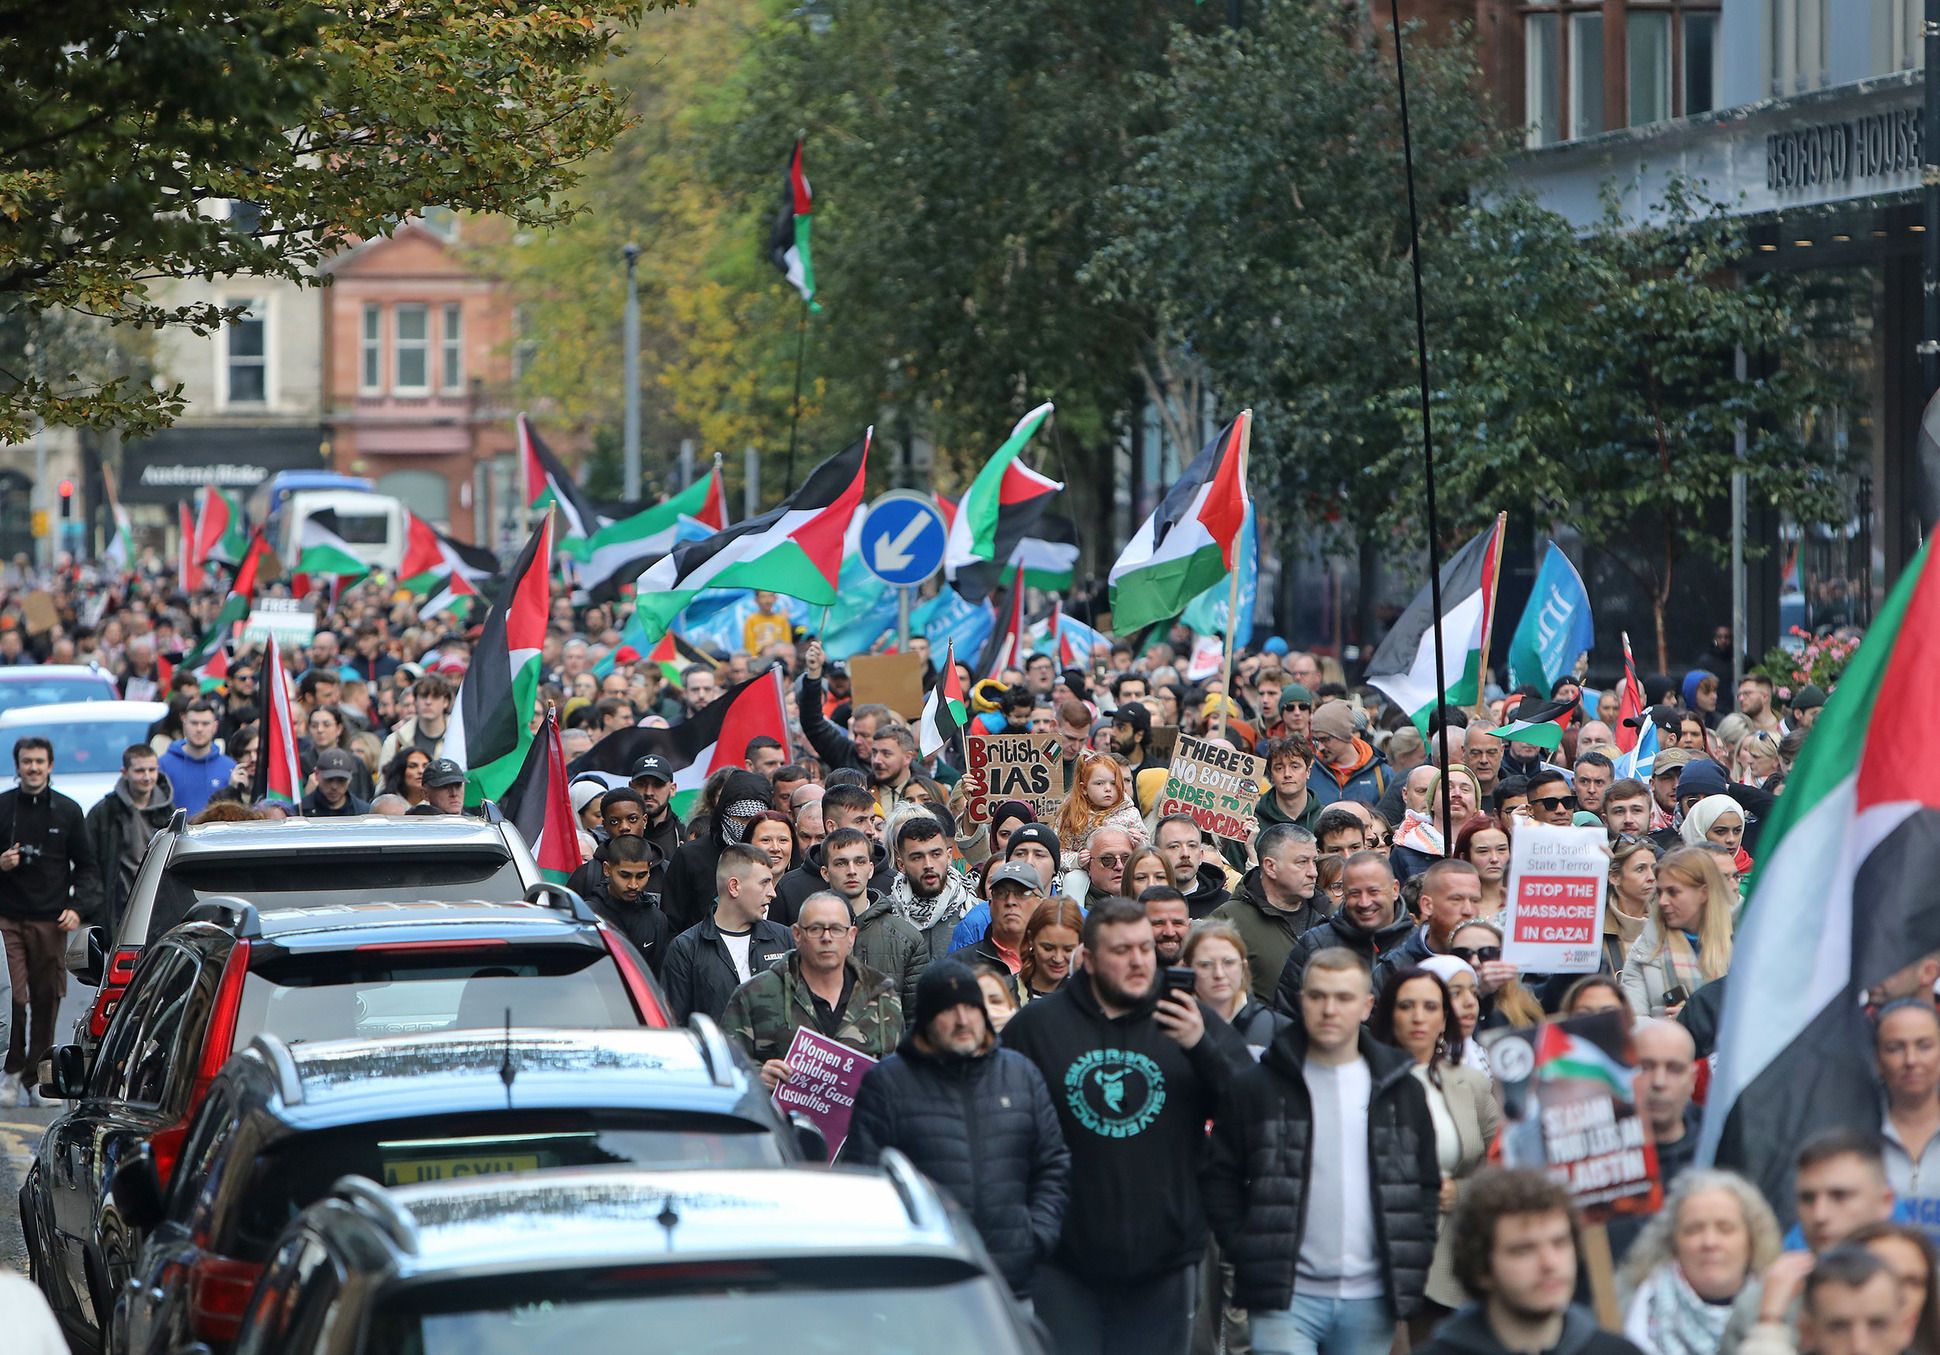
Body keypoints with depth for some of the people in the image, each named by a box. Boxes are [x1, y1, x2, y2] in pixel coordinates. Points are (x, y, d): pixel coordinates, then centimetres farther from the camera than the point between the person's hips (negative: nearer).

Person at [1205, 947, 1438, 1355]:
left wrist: (1412, 1271, 5)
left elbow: (1427, 1185, 14)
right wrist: (1246, 1255, -5)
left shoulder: (1402, 1091, 10)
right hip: (1285, 1298, -3)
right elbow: (1220, 1179, 4)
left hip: (1370, 1304, 3)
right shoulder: (1255, 1087, 2)